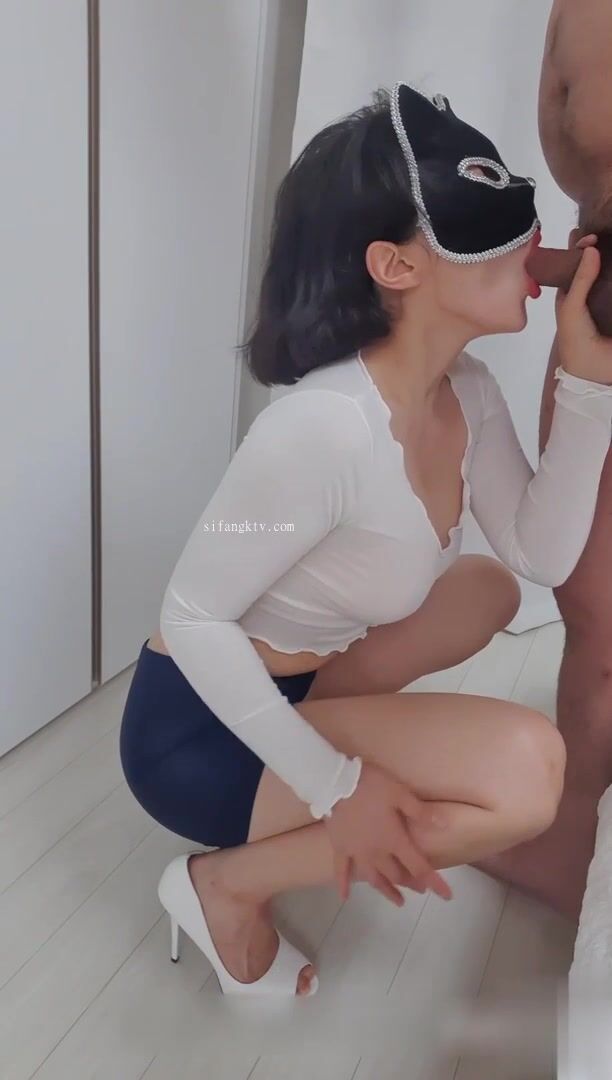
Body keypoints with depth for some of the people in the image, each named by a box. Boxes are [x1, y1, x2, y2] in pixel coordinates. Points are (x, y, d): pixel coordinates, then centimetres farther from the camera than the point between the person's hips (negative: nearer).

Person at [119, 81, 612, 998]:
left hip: (289, 683, 8)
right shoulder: (325, 427, -31)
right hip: (197, 728, -8)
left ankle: (284, 812, 18)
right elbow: (192, 618, -25)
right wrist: (337, 786, -22)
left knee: (488, 590, 15)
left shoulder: (469, 392, -4)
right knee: (525, 768, -22)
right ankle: (230, 882, -1)